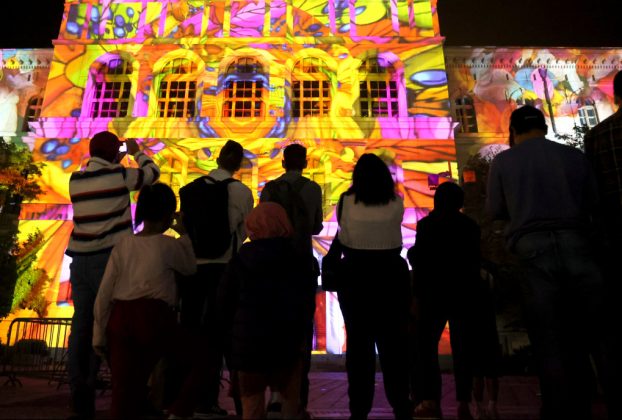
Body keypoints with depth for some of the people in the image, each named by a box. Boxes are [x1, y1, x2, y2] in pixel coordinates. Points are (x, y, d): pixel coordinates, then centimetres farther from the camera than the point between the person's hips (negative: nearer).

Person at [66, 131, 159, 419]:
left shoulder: (75, 180, 9)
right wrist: (136, 152, 25)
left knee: (81, 324, 8)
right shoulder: (119, 176, -6)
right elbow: (153, 172, 9)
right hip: (110, 257, -5)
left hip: (80, 259, 6)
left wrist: (115, 161, 35)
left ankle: (78, 395, 15)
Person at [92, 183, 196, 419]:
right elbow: (190, 268, 18)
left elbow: (104, 294, 7)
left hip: (120, 318, 5)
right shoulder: (169, 245, -2)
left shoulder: (123, 245, 9)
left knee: (123, 388, 9)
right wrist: (184, 235, 26)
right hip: (154, 318, -4)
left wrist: (99, 335, 14)